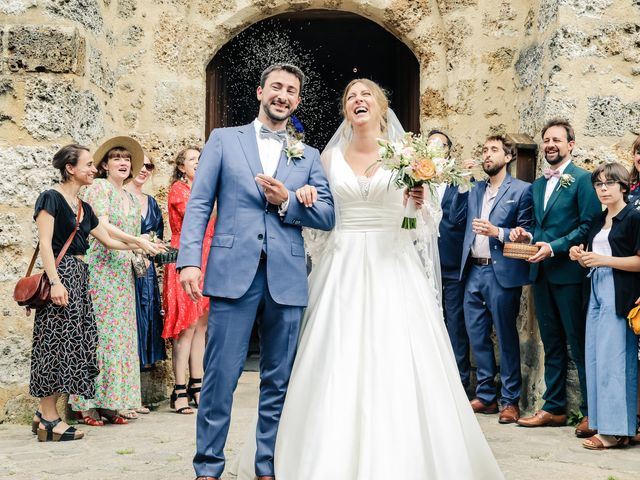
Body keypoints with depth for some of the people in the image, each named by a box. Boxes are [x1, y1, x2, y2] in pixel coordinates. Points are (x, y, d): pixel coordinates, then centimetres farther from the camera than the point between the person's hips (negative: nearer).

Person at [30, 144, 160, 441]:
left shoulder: (83, 207, 19)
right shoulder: (51, 199, -5)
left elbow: (108, 240, 27)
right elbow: (45, 243, -12)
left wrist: (140, 245, 27)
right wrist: (55, 282, -20)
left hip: (79, 277, 9)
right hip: (60, 274, -9)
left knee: (74, 343, 6)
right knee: (56, 341, -8)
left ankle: (44, 412, 13)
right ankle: (49, 420, -4)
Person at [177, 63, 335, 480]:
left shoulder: (309, 157, 16)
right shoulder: (223, 140, 11)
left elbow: (328, 217, 8)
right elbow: (199, 204, 4)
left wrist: (287, 202, -8)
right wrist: (190, 259, -7)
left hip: (287, 279, 2)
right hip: (233, 273, -2)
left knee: (279, 381, 7)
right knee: (221, 376, -2)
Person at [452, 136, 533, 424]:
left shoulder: (521, 190, -1)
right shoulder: (474, 189, 16)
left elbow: (526, 232, -6)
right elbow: (457, 216, 5)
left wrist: (497, 232, -20)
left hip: (502, 273, -6)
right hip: (473, 271, 6)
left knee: (506, 337, 1)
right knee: (477, 335, 10)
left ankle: (510, 400, 11)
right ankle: (485, 396, 22)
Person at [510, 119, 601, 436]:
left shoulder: (582, 179, -6)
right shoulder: (537, 185, 17)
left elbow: (589, 225, -13)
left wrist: (554, 247, -19)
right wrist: (526, 236, 2)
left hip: (569, 272, -7)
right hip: (541, 272, 7)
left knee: (579, 344, -2)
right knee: (551, 344, 13)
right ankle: (554, 408, 20)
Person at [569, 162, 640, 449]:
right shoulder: (599, 220, 20)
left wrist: (603, 259, -16)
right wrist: (581, 257, 4)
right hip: (597, 291, 8)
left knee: (614, 357, -10)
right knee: (595, 357, 4)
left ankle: (616, 430, -7)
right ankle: (601, 422, 9)